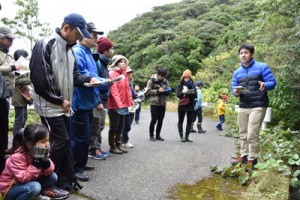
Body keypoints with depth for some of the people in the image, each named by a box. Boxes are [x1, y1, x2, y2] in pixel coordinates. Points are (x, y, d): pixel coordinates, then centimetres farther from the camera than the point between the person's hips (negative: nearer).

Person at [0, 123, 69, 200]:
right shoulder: (17, 156, -28)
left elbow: (49, 172, -8)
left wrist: (45, 161, -26)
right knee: (35, 187, -33)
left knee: (53, 176, -8)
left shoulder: (40, 152, -8)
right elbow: (23, 178, -32)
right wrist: (36, 163, -37)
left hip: (29, 181, 7)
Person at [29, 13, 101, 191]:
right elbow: (39, 79, -22)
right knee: (61, 141, -6)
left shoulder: (69, 49, 11)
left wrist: (89, 79, -5)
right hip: (49, 105, -8)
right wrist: (59, 100, -16)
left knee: (65, 141, 12)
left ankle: (67, 178, 23)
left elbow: (73, 75, 15)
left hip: (63, 105, 9)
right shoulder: (45, 45, -17)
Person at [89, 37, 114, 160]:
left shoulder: (104, 63, 15)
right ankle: (93, 150, 10)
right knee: (95, 126, 0)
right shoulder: (97, 62, -14)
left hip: (103, 100, 9)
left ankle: (98, 147, 26)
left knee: (100, 126, 16)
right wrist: (98, 102, -22)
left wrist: (104, 101, 12)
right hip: (98, 100, -9)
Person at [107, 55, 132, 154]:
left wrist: (129, 102, 8)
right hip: (114, 105, -8)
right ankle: (112, 147, 14)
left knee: (120, 127, 15)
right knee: (114, 127, 2)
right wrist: (119, 104, -24)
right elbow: (113, 90, -19)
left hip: (123, 105, 8)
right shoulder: (112, 73, -11)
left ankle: (118, 145, 27)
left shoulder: (124, 74, 15)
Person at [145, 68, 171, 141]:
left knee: (160, 120, 8)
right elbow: (148, 92, -8)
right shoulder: (151, 81, -4)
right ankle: (151, 135, 15)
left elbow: (167, 91, 17)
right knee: (154, 120, 0)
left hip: (163, 104, 4)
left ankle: (158, 135, 20)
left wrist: (167, 91, -7)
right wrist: (158, 91, -17)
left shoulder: (166, 81, 9)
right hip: (154, 103, -4)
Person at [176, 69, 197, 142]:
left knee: (189, 122, 3)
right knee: (180, 121, 2)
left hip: (190, 106, 2)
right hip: (182, 105, -2)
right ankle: (181, 136, 11)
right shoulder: (180, 86, 2)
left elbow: (195, 95, 0)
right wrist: (182, 92, -34)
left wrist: (193, 93, -23)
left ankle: (187, 136, 11)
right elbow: (178, 95, -12)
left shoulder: (192, 85, 7)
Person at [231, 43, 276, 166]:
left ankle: (252, 159, 3)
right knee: (243, 134, 11)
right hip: (243, 107, 6)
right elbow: (233, 88, 13)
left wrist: (265, 86, -29)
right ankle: (244, 156, 23)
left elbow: (272, 82, -6)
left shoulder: (262, 67, -3)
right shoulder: (237, 72, 13)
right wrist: (235, 92, -11)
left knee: (252, 134, -10)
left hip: (258, 106, -6)